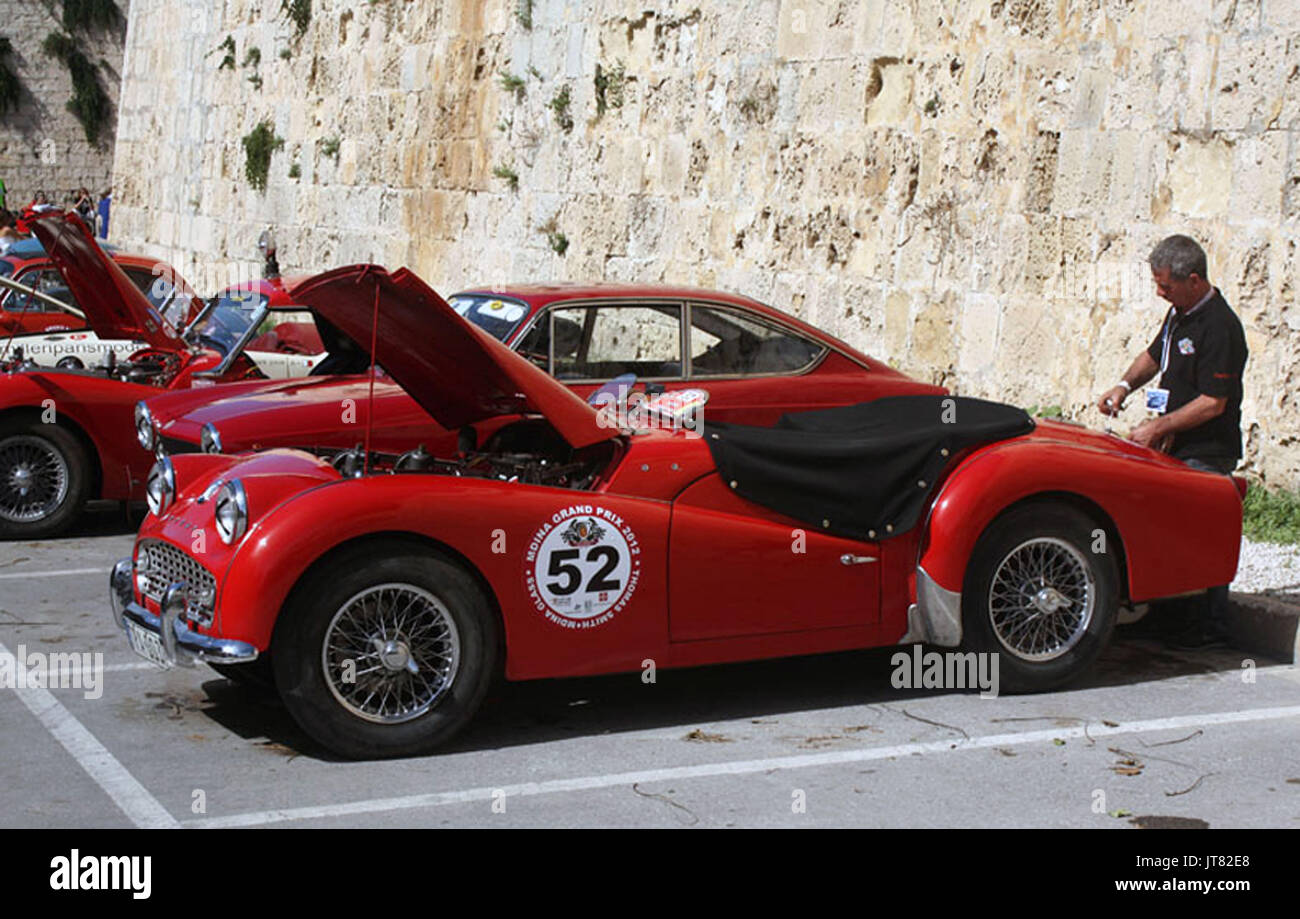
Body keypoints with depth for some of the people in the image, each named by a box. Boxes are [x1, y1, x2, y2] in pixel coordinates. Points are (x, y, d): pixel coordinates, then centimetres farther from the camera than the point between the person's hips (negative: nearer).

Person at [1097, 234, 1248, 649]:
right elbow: (1154, 355, 26)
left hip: (1206, 455, -9)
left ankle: (1211, 626, 4)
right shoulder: (1180, 311, 9)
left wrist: (1160, 427, -17)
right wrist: (1125, 385, 7)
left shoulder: (1219, 327, -20)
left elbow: (1214, 402, -21)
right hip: (1176, 447, 9)